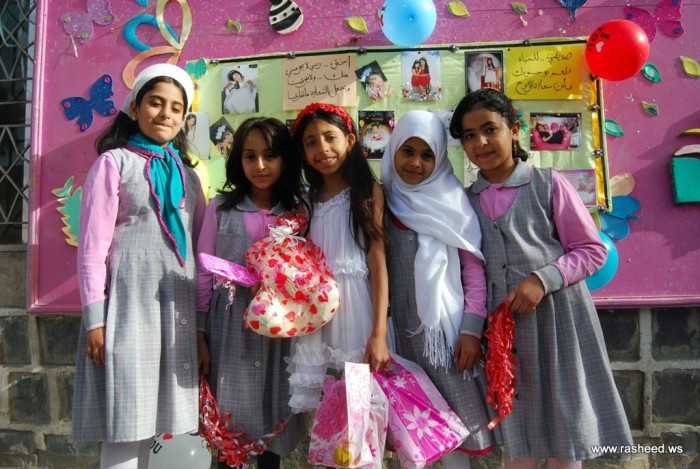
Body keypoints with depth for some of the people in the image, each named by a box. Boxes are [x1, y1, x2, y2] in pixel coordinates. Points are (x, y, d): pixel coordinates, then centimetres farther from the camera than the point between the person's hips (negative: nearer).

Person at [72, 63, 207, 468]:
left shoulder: (187, 175, 17)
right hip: (129, 303, -4)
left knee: (146, 428, 10)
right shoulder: (114, 162, 3)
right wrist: (95, 318, -10)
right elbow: (93, 244, -3)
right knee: (125, 429, -1)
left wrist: (201, 327, 10)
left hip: (178, 308, 4)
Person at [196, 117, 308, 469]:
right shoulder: (221, 208, 0)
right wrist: (199, 332, -1)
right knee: (230, 415, 7)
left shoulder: (298, 211, 4)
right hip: (231, 327, -1)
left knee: (274, 414, 12)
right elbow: (204, 273, 1)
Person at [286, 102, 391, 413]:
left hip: (354, 304, -3)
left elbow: (377, 259, -7)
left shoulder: (369, 191, 0)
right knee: (318, 399, 8)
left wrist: (379, 333, -14)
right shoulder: (307, 197, 12)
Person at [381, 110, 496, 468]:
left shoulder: (453, 201, -2)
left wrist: (471, 329, -9)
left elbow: (475, 268, -2)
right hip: (400, 328, 2)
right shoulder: (383, 203, 5)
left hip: (445, 325, -2)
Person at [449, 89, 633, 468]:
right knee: (516, 432, 13)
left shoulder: (548, 184, -4)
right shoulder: (468, 201, 7)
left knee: (562, 423, 9)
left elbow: (593, 249, -3)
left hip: (556, 318, -3)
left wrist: (543, 279, -18)